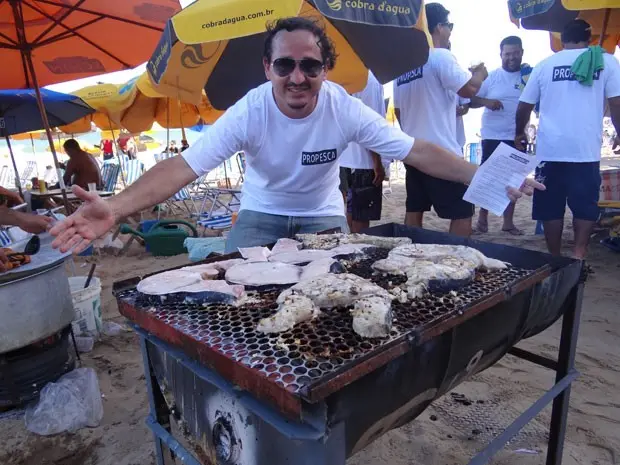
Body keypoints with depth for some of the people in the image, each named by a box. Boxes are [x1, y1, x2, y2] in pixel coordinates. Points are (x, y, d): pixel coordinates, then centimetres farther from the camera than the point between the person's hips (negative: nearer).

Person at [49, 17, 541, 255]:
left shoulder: (345, 108, -21)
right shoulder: (248, 112, -23)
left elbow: (418, 151, -18)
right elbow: (183, 166, -30)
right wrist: (115, 208, -44)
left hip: (322, 214, 1)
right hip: (262, 213, 0)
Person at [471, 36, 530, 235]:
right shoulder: (491, 76, -1)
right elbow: (471, 100, -3)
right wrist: (486, 101, -23)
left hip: (517, 138, 2)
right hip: (493, 136, -2)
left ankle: (508, 221, 18)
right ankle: (482, 217, 16)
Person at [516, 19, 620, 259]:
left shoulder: (545, 64, 9)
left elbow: (524, 106, 10)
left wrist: (520, 133, 25)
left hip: (550, 149, 1)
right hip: (586, 149, -1)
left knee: (551, 206, 8)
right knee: (585, 205, 10)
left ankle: (554, 258, 14)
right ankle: (578, 254, -1)